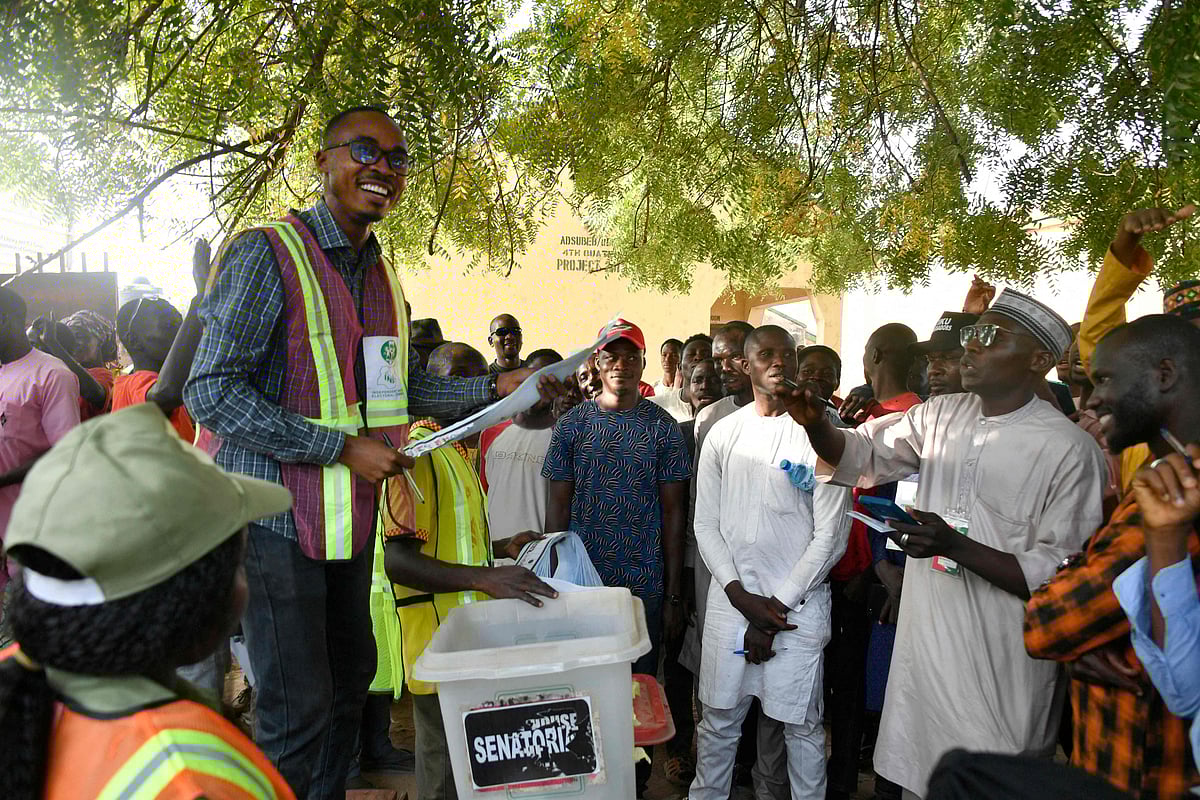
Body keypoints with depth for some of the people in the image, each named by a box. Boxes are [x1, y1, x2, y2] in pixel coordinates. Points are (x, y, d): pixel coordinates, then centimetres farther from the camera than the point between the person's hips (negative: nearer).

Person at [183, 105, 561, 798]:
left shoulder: (383, 276, 11)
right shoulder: (267, 253, -14)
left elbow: (403, 387, 16)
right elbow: (211, 391, -20)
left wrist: (496, 388, 3)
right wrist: (344, 448, -22)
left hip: (351, 517, 8)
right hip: (273, 513, -8)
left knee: (352, 674, 21)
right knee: (298, 711, 0)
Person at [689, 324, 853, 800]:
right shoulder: (723, 434, 5)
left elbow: (831, 536, -7)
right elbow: (706, 524, 4)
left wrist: (777, 605, -8)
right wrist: (742, 596, -6)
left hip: (799, 603, -2)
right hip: (731, 596, 3)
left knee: (801, 724, 9)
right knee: (719, 718, 14)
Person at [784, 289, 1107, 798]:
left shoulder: (1070, 450, -13)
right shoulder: (941, 415, 4)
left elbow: (1061, 578, -15)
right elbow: (857, 454, 9)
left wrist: (954, 545, -26)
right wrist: (815, 424, -12)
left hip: (1001, 670, -5)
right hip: (924, 642, 5)